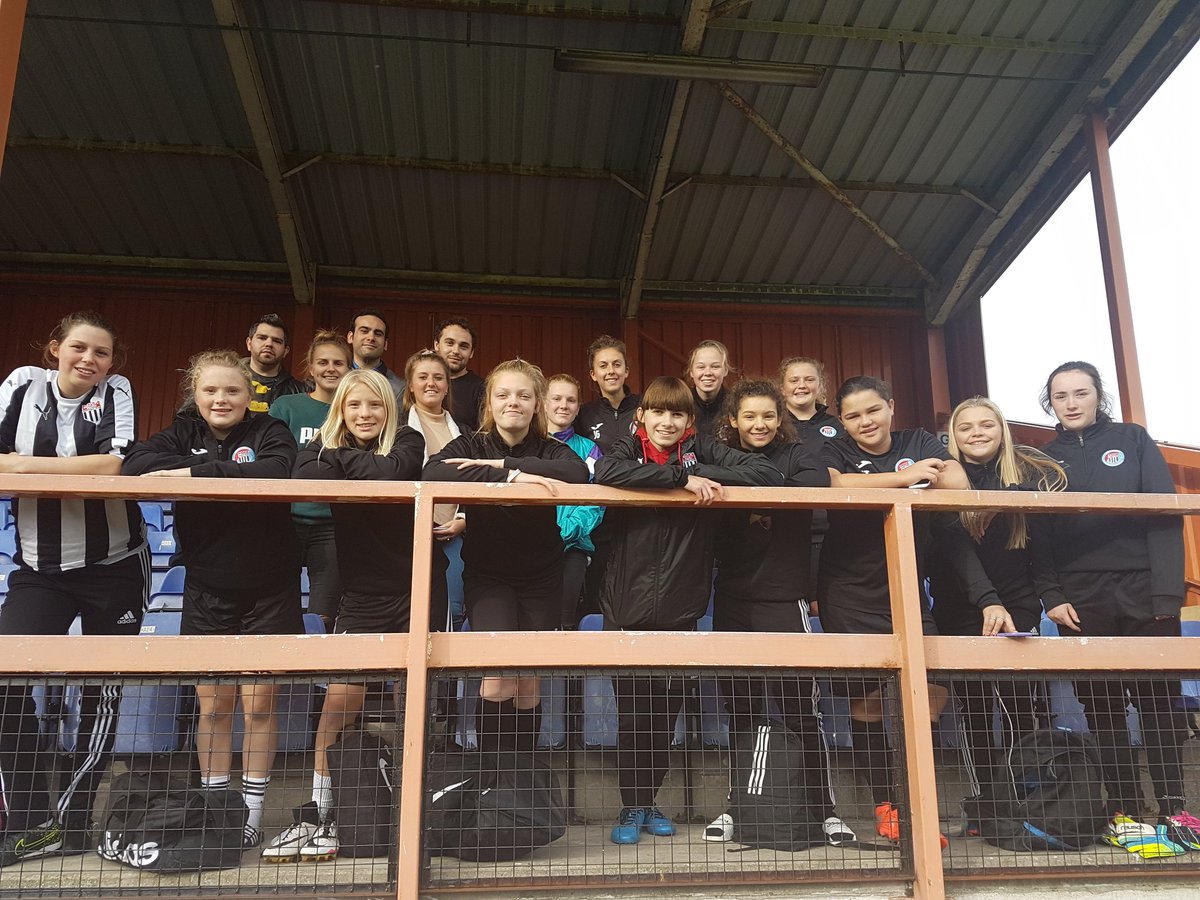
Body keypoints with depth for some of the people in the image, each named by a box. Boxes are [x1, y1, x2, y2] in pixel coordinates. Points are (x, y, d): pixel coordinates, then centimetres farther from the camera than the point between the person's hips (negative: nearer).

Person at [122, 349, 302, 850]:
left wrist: (197, 472, -25)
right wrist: (232, 476, -22)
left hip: (269, 592, -2)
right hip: (208, 592, 2)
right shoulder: (184, 434, 5)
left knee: (259, 705, 2)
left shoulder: (270, 433, -1)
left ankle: (250, 815, 15)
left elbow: (275, 472, -23)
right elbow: (134, 465, -14)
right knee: (213, 705, 7)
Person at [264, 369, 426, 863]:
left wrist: (341, 458, -10)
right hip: (361, 596, 1)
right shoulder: (325, 446, 6)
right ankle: (318, 814, 7)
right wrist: (359, 463, -20)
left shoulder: (407, 443, 1)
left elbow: (390, 474, -22)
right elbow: (306, 475, -17)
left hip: (414, 593, -1)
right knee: (340, 699, -6)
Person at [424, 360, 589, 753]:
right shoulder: (471, 445, -2)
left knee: (529, 678, 4)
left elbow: (578, 473, -25)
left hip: (540, 573, 1)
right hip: (486, 570, -1)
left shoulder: (550, 449, -1)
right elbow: (433, 471, -24)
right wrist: (510, 475, -32)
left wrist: (502, 462, -27)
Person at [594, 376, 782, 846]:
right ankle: (632, 805, 18)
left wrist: (706, 473, -15)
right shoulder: (628, 448, 0)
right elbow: (606, 472, -25)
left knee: (667, 709, 11)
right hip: (628, 605, -2)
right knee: (631, 711, 1)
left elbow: (768, 474, -4)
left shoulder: (701, 450, 4)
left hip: (680, 608, 2)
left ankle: (650, 800, 30)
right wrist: (682, 477, -25)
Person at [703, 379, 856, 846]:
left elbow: (818, 483, -17)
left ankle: (825, 808, 9)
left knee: (799, 705, -3)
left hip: (783, 597, -3)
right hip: (732, 600, 3)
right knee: (739, 708, 10)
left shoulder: (796, 455, 2)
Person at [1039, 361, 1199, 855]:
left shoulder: (1133, 440, 7)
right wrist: (1051, 597, -6)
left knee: (1160, 698, 1)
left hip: (1145, 590, -1)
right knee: (1101, 704, 1)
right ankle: (1125, 811, 8)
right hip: (1082, 601, 1)